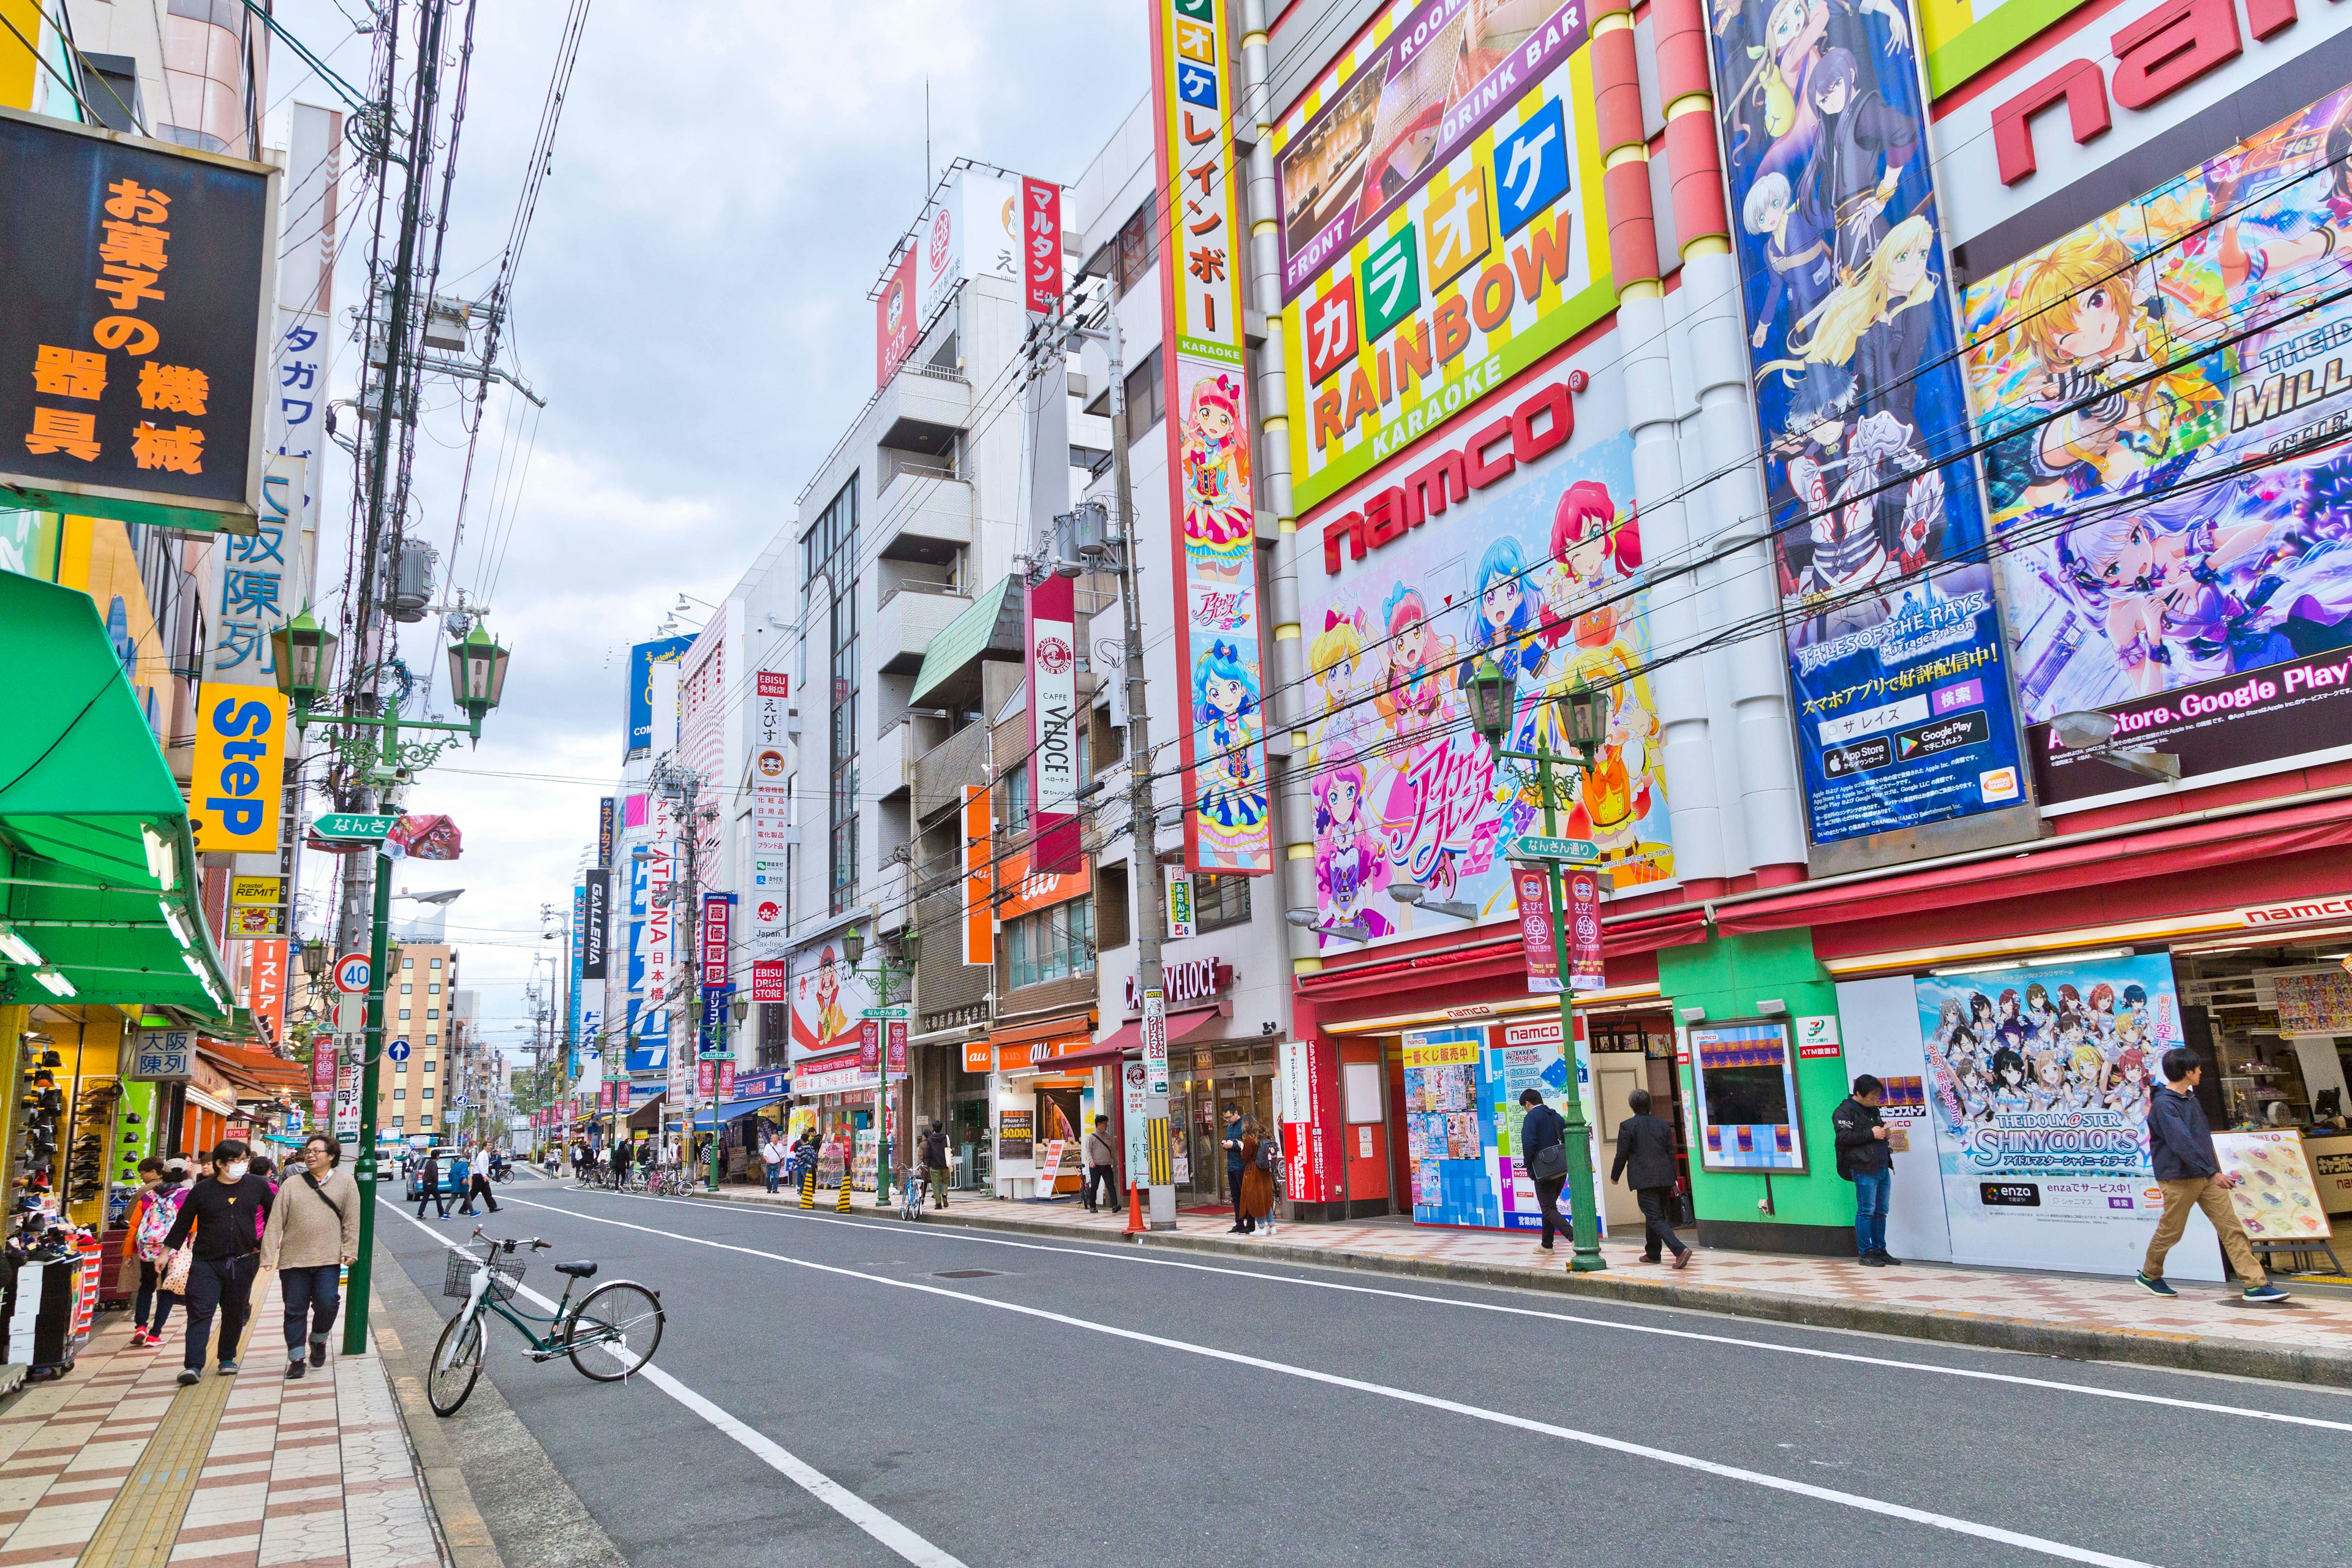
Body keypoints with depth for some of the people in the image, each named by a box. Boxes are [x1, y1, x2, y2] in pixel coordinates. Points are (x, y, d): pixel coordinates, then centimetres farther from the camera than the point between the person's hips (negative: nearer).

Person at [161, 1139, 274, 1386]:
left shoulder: (256, 1185, 2)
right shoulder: (202, 1190, -2)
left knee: (234, 1313, 11)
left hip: (242, 1262, 2)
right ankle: (193, 1366, -11)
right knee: (200, 1312, -10)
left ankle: (227, 1359, 27)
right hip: (206, 1263, -2)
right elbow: (183, 1222, 6)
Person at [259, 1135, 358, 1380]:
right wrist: (268, 1254, -3)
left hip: (328, 1258, -1)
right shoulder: (291, 1184, 7)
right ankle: (296, 1358, 17)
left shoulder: (345, 1183, 5)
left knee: (327, 1303, -10)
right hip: (293, 1258, 2)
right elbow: (275, 1221, 4)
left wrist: (349, 1251, -3)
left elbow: (352, 1220, 4)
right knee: (295, 1311, 5)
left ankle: (318, 1340, 19)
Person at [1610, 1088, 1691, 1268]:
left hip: (1644, 1179, -6)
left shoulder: (1627, 1126, -8)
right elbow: (1671, 1152, 10)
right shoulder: (1662, 1123, 8)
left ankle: (1680, 1250, -21)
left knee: (1655, 1217, -6)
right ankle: (1652, 1253, 28)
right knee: (1656, 1215, 19)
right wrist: (1674, 1177, 17)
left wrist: (1615, 1176, 8)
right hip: (1664, 1178, 6)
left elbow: (1622, 1155, -6)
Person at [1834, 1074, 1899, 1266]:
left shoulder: (1873, 1109, 20)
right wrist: (1871, 1133, -16)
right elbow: (1844, 1137, -17)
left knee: (1881, 1211, 10)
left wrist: (1885, 1132, 11)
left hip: (1883, 1168, 8)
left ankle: (1880, 1250, 18)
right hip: (1864, 1169, -8)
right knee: (1866, 1211, -6)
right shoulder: (1844, 1111, -7)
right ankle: (1865, 1252, 0)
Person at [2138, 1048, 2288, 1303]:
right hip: (2178, 1179, -8)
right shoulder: (2164, 1104, -18)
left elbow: (2204, 1136, 21)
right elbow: (2181, 1143, -25)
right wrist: (2213, 1172, -26)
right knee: (2170, 1231, 3)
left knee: (2231, 1227, 0)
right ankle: (2149, 1275, 22)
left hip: (2206, 1176, 8)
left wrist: (2216, 1169, 20)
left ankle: (2256, 1284, -1)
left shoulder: (2190, 1098, 13)